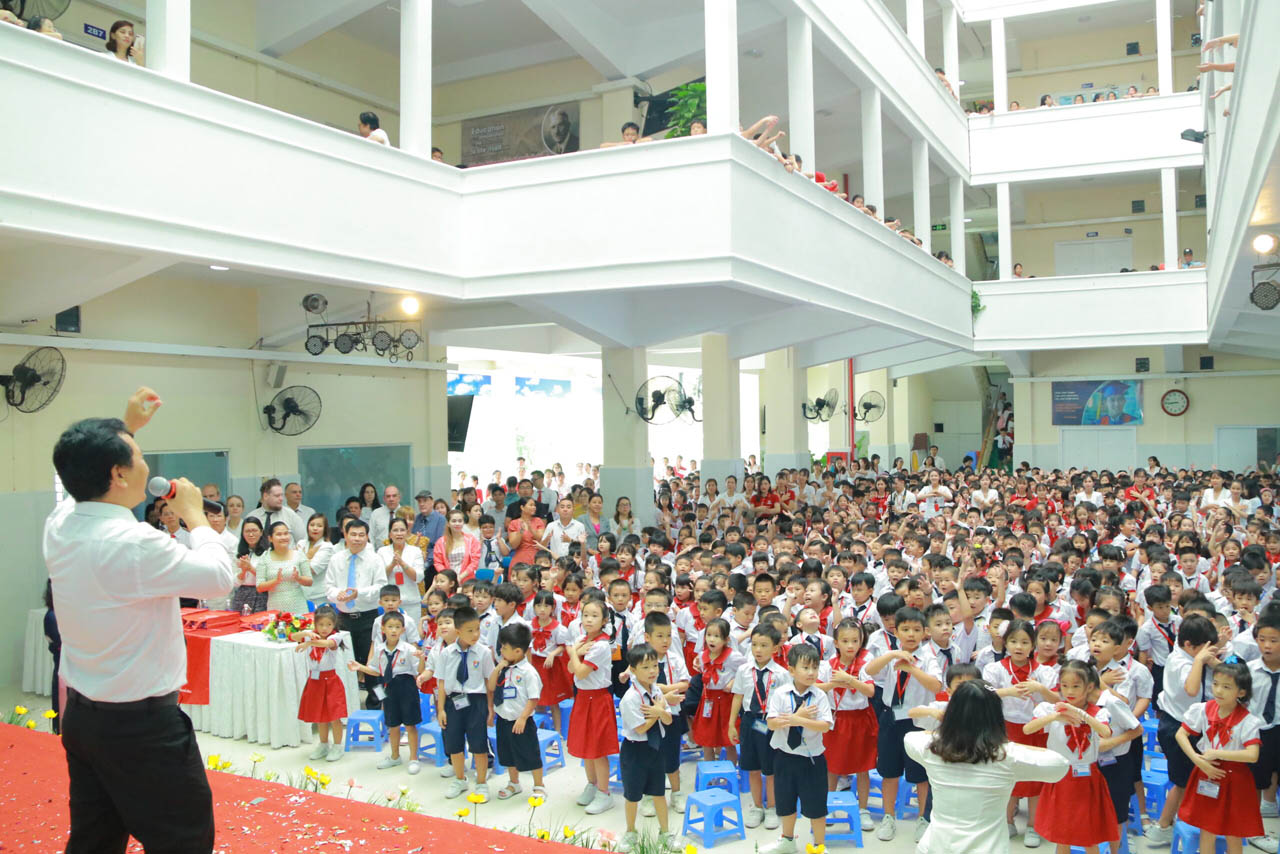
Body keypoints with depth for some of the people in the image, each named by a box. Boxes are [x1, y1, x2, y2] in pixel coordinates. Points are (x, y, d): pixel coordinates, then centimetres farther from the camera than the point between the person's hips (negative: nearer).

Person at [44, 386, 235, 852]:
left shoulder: (59, 525, -2)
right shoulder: (134, 544, -26)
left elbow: (89, 479, 21)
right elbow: (220, 576, -16)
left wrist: (126, 428, 25)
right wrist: (194, 515, -4)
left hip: (81, 715, 8)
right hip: (142, 725, -8)